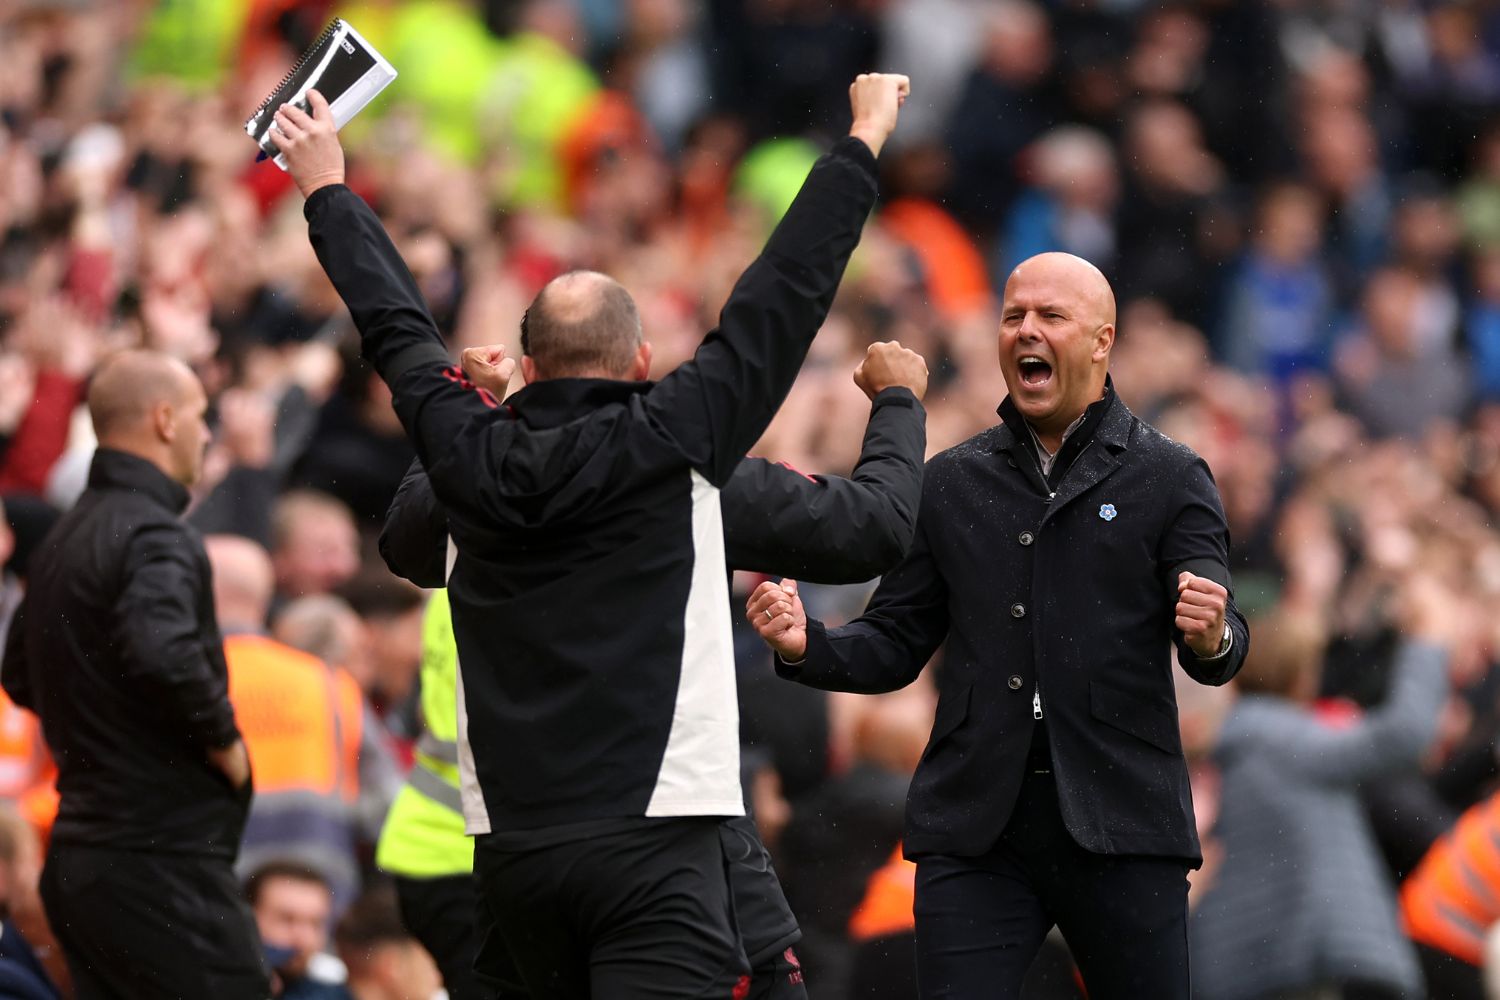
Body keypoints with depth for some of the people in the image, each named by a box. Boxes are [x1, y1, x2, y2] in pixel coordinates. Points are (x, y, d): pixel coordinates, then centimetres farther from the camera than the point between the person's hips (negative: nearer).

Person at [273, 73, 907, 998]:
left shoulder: (472, 455, 7)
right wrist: (865, 140, 15)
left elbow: (395, 327, 22)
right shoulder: (672, 442, -3)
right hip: (651, 842, -5)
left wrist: (327, 187, 37)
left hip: (511, 851, 5)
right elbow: (786, 294, 4)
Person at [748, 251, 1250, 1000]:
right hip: (975, 830, 2)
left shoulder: (1170, 479, 5)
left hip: (1120, 826, -2)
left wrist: (1212, 638, -27)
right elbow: (896, 645, 15)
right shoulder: (950, 484, 14)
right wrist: (806, 646, -6)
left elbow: (1217, 648, -3)